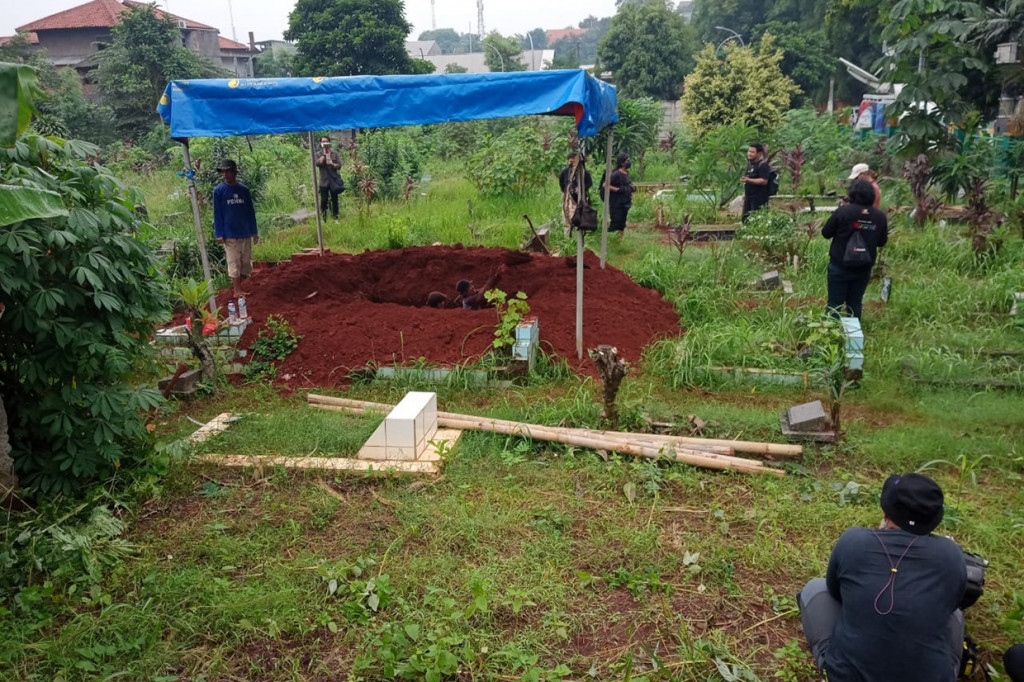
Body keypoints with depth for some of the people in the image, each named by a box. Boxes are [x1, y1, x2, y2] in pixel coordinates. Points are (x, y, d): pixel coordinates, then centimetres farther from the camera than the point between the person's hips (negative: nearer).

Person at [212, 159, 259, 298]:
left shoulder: (244, 189, 5)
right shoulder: (218, 190, -2)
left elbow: (251, 211, 9)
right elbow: (217, 213, -2)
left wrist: (254, 232, 7)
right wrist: (219, 234, -8)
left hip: (246, 233, 3)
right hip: (230, 234, -3)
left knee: (246, 263, 7)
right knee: (234, 263, 0)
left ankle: (235, 285, 22)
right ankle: (237, 291, 7)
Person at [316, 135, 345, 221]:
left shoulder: (335, 153, 2)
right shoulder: (319, 154, 2)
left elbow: (339, 165, -1)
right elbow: (318, 163, -15)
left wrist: (332, 164, -21)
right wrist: (324, 154, -13)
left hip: (334, 179, 0)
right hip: (324, 181, 0)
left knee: (334, 199, 8)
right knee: (324, 200, 3)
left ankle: (335, 216, 20)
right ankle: (323, 217, 13)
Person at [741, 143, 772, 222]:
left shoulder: (763, 165, -13)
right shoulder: (750, 163, 14)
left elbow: (764, 181, -23)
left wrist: (748, 180, -30)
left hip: (759, 198, -9)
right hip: (748, 196, 9)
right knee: (745, 219, 12)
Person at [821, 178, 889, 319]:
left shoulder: (843, 211, -15)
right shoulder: (880, 216, -3)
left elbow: (826, 233, -5)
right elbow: (882, 242, 9)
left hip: (839, 267, -3)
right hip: (863, 269, 3)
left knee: (834, 304, 5)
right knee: (855, 305, 15)